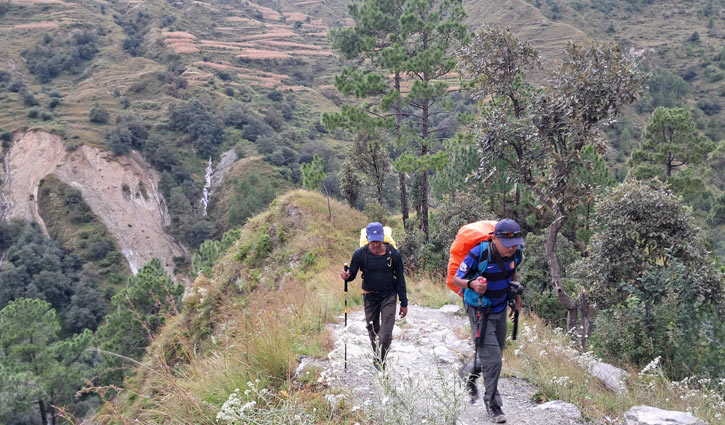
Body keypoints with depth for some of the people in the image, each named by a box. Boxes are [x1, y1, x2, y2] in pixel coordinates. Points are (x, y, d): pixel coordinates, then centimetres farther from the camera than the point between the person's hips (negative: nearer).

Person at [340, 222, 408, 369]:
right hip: (370, 297, 2)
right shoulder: (360, 254, -12)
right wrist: (346, 276, -28)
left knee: (386, 334, -11)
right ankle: (378, 359, 33)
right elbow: (352, 274, -2)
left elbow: (400, 279, -2)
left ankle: (380, 362, 1)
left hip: (389, 296, -2)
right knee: (373, 331, 13)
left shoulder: (393, 254, -12)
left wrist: (404, 303, 0)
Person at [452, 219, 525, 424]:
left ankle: (469, 372, 47)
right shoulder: (478, 254, -29)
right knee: (492, 360, -8)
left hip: (500, 309, 6)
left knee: (493, 355, 19)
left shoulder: (515, 253, -10)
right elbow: (456, 280, -20)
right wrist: (472, 284, -40)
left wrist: (517, 297, 5)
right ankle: (493, 403, 11)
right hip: (480, 312, -6)